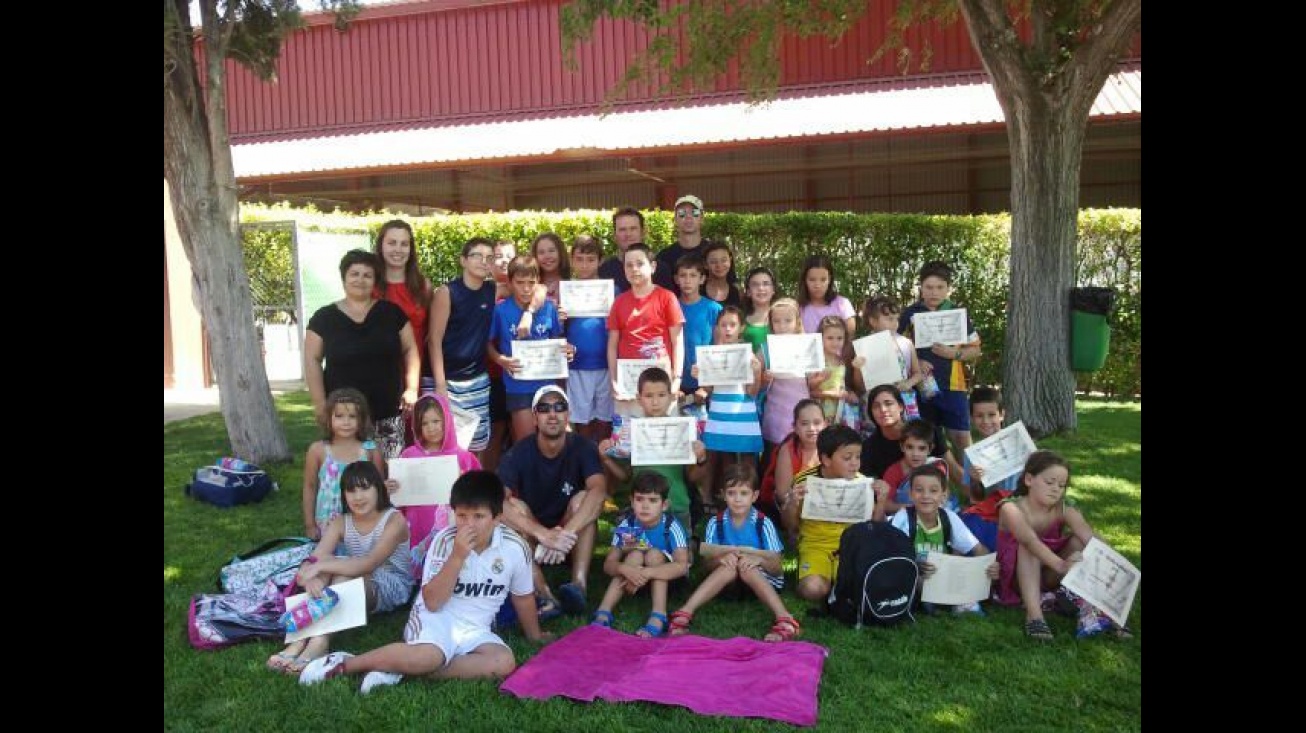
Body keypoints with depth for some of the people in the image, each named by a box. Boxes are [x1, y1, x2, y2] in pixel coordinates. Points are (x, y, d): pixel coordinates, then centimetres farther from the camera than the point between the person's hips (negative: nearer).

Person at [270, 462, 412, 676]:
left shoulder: (394, 520, -17)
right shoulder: (340, 522, -2)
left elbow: (369, 564, -31)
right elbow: (314, 560, -18)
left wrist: (321, 566, -40)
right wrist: (310, 577, -43)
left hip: (392, 588, -5)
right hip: (353, 583, 5)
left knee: (344, 574, -33)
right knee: (327, 565, -26)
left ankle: (320, 642, -43)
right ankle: (301, 639, -35)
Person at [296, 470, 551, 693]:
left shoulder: (515, 548, -10)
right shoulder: (445, 540, -13)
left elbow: (523, 597, 8)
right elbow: (432, 602, -17)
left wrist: (535, 635, 20)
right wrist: (458, 557, -27)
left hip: (474, 629, 3)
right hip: (435, 616, -3)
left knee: (505, 662, -28)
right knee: (430, 655, -36)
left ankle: (400, 671, -24)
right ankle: (344, 662, -15)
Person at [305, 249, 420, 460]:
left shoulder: (391, 312, 6)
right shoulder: (324, 317, 3)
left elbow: (410, 349, 9)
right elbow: (312, 360, 4)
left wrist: (411, 388, 0)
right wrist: (320, 403, -3)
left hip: (388, 413, 1)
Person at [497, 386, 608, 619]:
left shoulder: (582, 447, -14)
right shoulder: (519, 453, -17)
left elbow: (599, 492, -33)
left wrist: (565, 534, -48)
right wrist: (543, 534, -46)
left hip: (570, 536, 0)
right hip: (529, 539, 0)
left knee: (582, 499, -26)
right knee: (515, 506, -28)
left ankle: (579, 585, -35)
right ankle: (543, 596, -39)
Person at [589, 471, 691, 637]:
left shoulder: (671, 526, -23)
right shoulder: (627, 524, -15)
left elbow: (682, 566, -35)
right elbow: (608, 564, -17)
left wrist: (646, 573, -46)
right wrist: (625, 569, -42)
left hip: (666, 578, -2)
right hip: (636, 579, 2)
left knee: (654, 554, -28)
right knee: (636, 555, -27)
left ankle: (658, 617, -39)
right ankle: (603, 613, -35)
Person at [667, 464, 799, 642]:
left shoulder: (763, 523, -10)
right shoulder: (716, 522, -6)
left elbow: (778, 569, -10)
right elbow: (706, 566, -5)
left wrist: (759, 560, -32)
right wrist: (720, 558, -28)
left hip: (763, 581, -1)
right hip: (729, 582, 1)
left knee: (746, 567, -32)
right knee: (729, 565, -30)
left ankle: (784, 620, -42)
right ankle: (684, 613, -40)